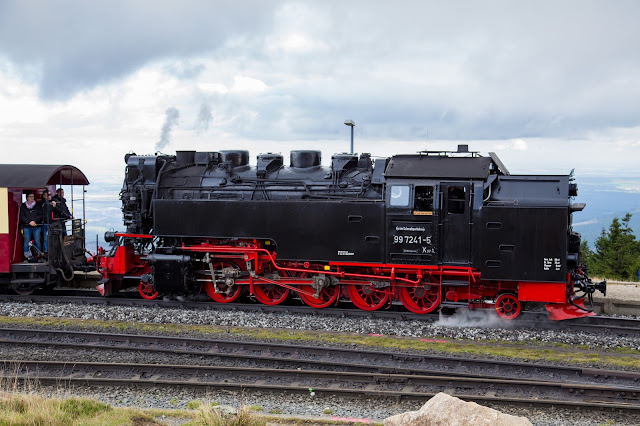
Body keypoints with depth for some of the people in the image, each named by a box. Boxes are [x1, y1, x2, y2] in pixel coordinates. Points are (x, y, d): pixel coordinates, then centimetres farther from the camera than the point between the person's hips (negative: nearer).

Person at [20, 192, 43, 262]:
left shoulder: (37, 206, 11)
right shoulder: (23, 206, 9)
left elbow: (40, 215, 4)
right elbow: (21, 217, 1)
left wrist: (34, 221, -11)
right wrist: (29, 222, -11)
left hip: (36, 227, 1)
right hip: (27, 227, 0)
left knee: (37, 241, -1)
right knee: (26, 242, -3)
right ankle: (27, 256, 1)